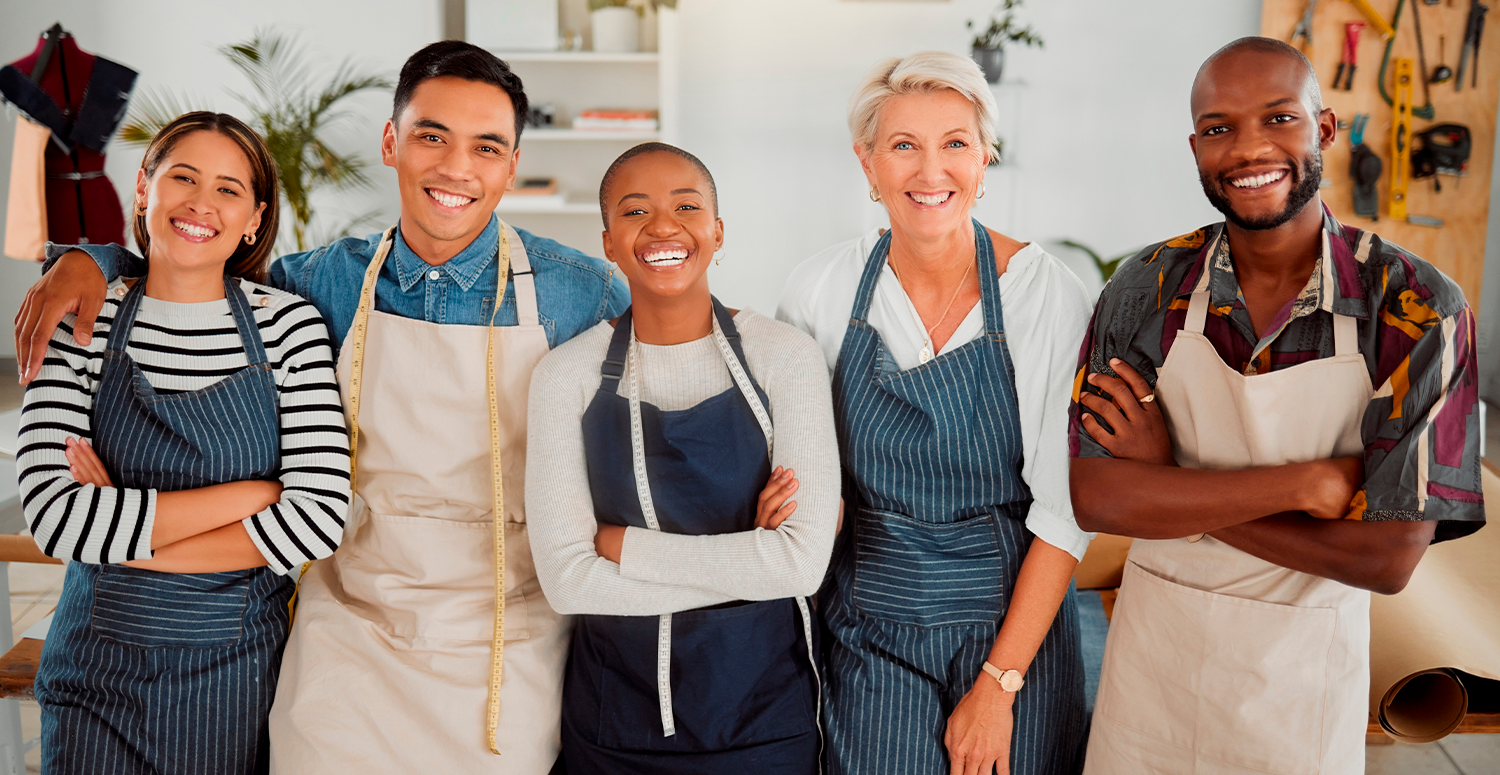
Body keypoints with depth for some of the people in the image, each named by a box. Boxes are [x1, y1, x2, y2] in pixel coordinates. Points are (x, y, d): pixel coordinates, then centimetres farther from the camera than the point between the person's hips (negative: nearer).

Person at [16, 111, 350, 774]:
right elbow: (51, 514, -16)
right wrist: (250, 493, -19)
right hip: (100, 671, 1)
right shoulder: (81, 324, -5)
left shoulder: (288, 323, -8)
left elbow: (321, 518, -16)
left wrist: (122, 532, -15)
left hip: (241, 671, 0)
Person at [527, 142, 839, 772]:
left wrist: (623, 543, -13)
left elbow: (804, 562, -17)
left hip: (762, 707, 0)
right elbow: (566, 579, -12)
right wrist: (743, 562, -16)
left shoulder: (784, 357, -9)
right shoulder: (565, 376, -6)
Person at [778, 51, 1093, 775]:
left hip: (1013, 623, -1)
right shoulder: (822, 288, -5)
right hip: (866, 627, 1)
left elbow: (1065, 509, -11)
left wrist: (998, 685, -13)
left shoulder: (1048, 293, -12)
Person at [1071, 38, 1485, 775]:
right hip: (1152, 657, 2)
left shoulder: (1418, 310, -14)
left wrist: (1170, 483, -18)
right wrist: (1302, 483, -22)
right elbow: (1094, 497, -15)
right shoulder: (1147, 289, -8)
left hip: (1305, 680, -1)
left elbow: (1389, 556, -19)